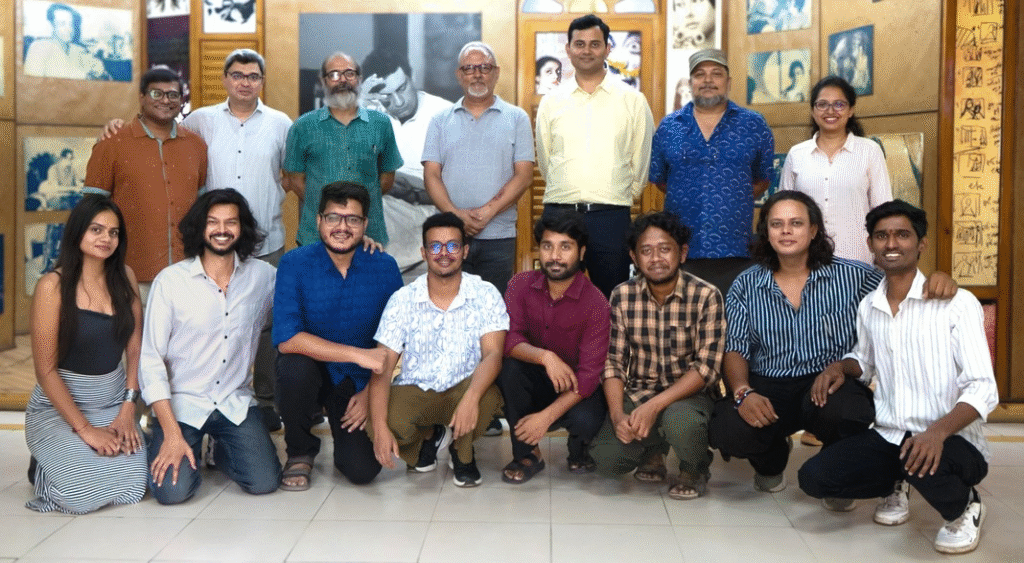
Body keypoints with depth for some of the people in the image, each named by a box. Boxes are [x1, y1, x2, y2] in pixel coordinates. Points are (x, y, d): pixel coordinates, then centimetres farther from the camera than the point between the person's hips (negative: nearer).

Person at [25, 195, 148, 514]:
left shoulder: (124, 277, 2)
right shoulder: (53, 286, -12)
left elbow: (135, 349, 4)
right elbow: (46, 370, -12)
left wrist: (128, 409, -6)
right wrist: (84, 429, -15)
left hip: (115, 402, 4)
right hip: (59, 406, -4)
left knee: (133, 486, -16)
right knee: (86, 493, -21)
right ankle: (45, 468, 13)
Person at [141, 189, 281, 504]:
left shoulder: (262, 275, 1)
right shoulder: (171, 281, -8)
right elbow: (151, 360, -9)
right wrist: (172, 434, -15)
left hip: (236, 403, 2)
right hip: (182, 404, -2)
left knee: (264, 482, -15)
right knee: (173, 491, -20)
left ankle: (224, 452, 19)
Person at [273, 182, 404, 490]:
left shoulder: (385, 267, -8)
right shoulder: (294, 263, -14)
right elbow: (286, 338, -24)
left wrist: (373, 390, -11)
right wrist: (358, 355, -29)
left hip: (359, 382, 1)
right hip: (309, 370, 0)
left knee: (363, 470, -16)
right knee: (295, 366, -35)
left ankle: (345, 427, 22)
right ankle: (300, 453, -5)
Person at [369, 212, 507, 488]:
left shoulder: (485, 295, -10)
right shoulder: (402, 300, -9)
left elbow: (492, 354, -21)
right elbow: (382, 368, -14)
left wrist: (471, 398, -42)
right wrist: (380, 427, -28)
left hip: (463, 391, 0)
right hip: (413, 392, 1)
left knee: (488, 395, -34)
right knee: (388, 421, -30)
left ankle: (462, 453, 2)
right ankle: (425, 437, 11)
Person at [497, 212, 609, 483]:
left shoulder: (595, 303, -18)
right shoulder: (521, 285, -8)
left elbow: (589, 373, -21)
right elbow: (508, 340, -18)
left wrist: (546, 416, -29)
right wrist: (544, 356, -38)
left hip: (574, 389, -2)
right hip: (534, 381, 3)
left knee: (586, 420, -33)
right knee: (508, 366, -29)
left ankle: (578, 449, 8)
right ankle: (526, 455, -9)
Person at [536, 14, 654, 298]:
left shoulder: (633, 101, 4)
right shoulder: (551, 102, 9)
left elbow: (642, 162, 7)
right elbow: (544, 160, 14)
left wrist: (620, 197, 11)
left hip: (612, 216, -1)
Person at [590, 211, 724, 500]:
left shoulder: (706, 296, -12)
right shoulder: (622, 296, -2)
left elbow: (706, 367, -16)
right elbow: (613, 362, -2)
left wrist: (655, 405, -26)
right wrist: (617, 414, -19)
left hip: (689, 394, -3)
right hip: (637, 392, 3)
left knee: (679, 420, -37)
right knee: (606, 458, -20)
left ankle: (695, 469, 1)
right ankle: (653, 449, 17)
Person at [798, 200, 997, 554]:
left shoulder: (958, 303, -11)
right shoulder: (867, 307, 7)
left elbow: (983, 389, -16)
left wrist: (938, 432, -33)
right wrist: (839, 367, 2)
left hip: (954, 442, -5)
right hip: (887, 438, 5)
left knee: (923, 463, -39)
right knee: (813, 477, -14)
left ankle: (964, 506, 0)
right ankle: (895, 485, 17)